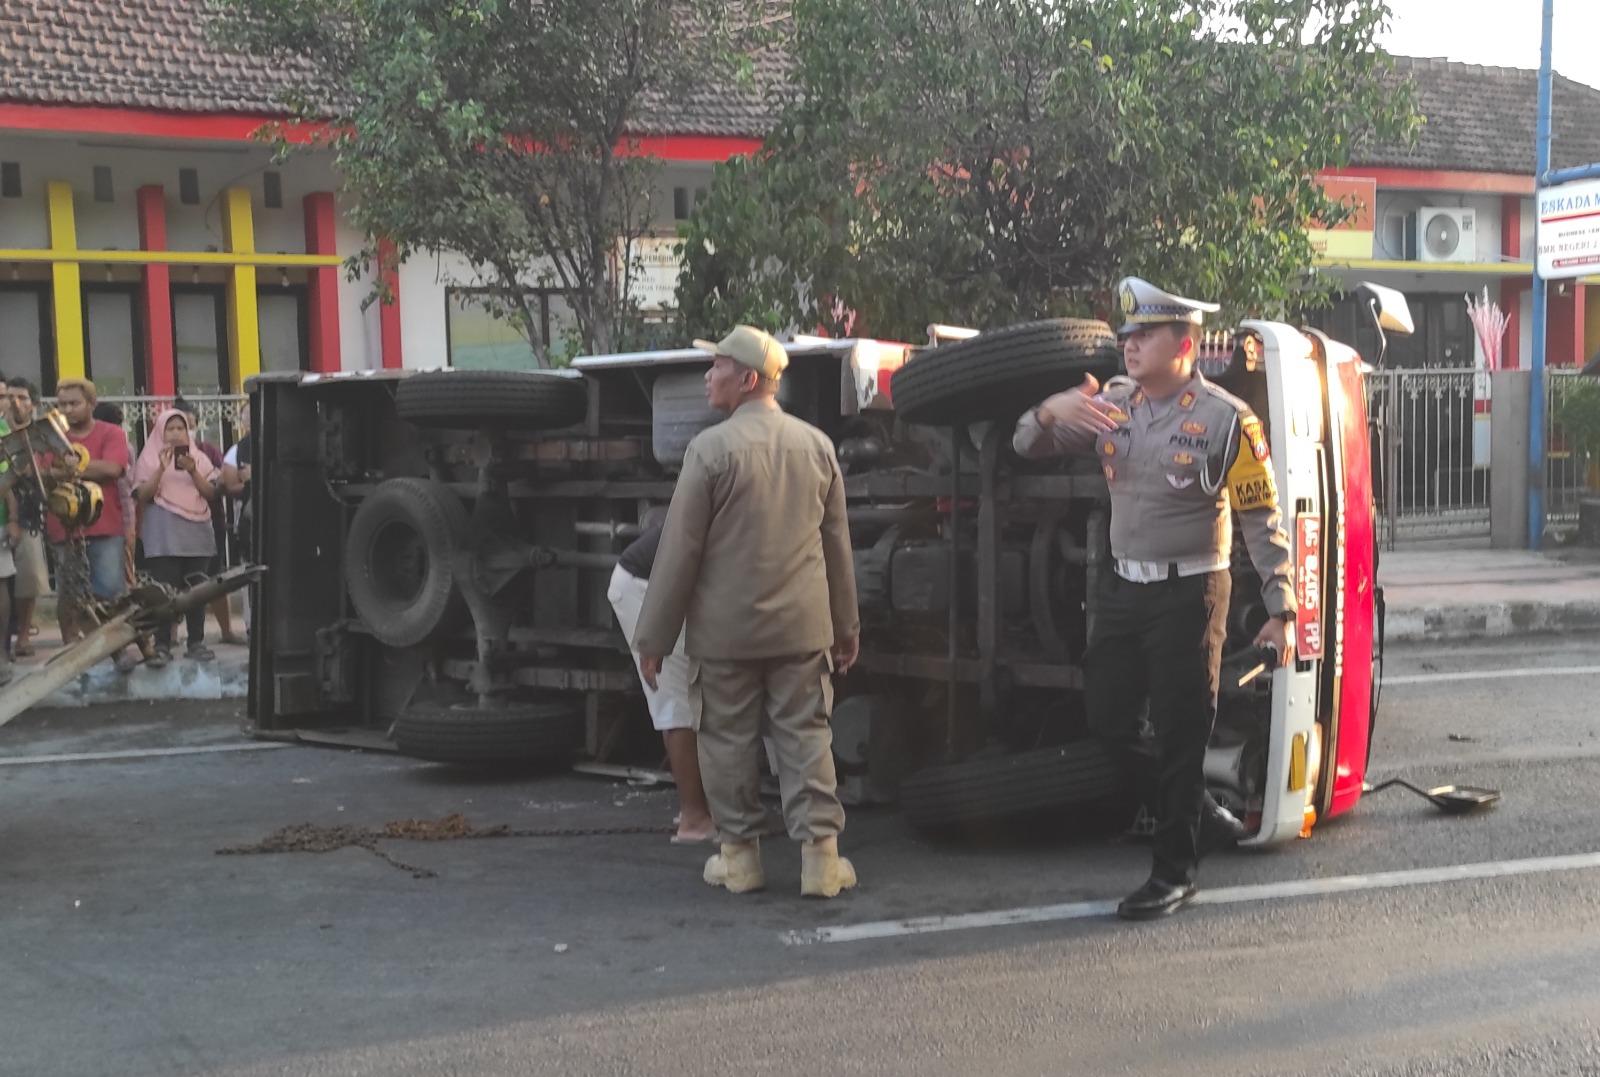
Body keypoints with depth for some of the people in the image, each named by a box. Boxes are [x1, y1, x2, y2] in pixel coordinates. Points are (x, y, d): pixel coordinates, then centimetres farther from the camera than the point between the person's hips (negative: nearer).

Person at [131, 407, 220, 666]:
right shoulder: (150, 458, 8)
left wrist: (192, 471, -10)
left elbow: (210, 493, 5)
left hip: (196, 531, 3)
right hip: (163, 534, -3)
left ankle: (196, 643, 6)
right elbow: (143, 495, -3)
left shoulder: (198, 458, 14)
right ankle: (162, 646, -8)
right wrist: (162, 468, -14)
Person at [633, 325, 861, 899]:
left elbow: (680, 549, -10)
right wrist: (847, 624, 20)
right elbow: (837, 544, 12)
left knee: (729, 738, 7)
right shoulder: (816, 444, 5)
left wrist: (653, 638, -4)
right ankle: (820, 855, 5)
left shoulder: (711, 448, -11)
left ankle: (739, 856, 15)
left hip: (725, 629, -4)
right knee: (805, 734, 7)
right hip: (802, 625, 4)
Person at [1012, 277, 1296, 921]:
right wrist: (1051, 412, -17)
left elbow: (1263, 522, -9)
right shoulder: (1110, 406, 6)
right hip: (1123, 588, 6)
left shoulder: (1225, 419, -9)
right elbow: (1027, 446, 6)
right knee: (1104, 718, 12)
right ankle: (1193, 810, 33)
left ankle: (1175, 872, 13)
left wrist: (1280, 611, -13)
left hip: (1188, 594, -6)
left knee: (1180, 730, 0)